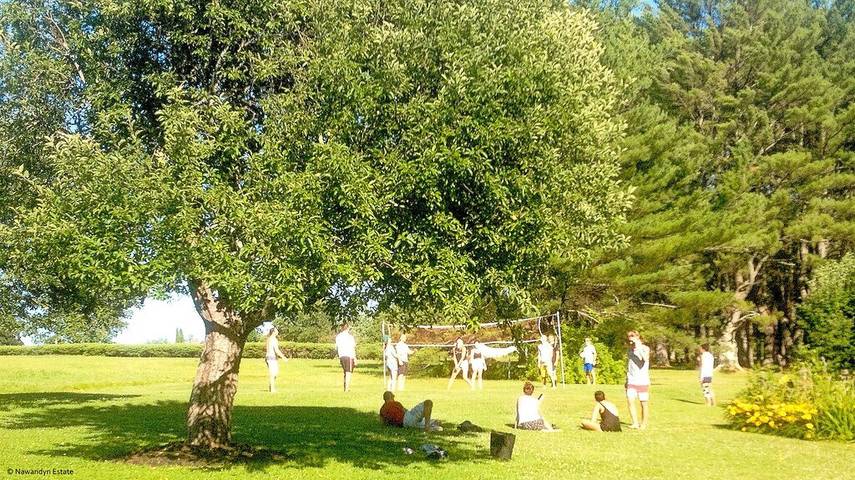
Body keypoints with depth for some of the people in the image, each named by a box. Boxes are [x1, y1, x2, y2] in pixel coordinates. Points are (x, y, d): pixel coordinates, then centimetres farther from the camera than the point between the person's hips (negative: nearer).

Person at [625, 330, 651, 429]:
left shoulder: (645, 348, -5)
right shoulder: (630, 349, 11)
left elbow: (645, 359, -26)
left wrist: (638, 347, -23)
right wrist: (627, 379, 18)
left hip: (643, 381, -4)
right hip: (631, 380, 4)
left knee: (644, 403, 2)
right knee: (630, 401, -8)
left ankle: (644, 424, 13)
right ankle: (635, 423, -3)